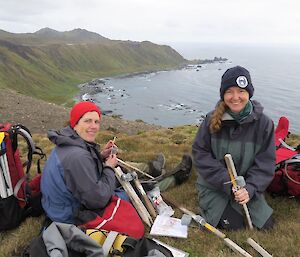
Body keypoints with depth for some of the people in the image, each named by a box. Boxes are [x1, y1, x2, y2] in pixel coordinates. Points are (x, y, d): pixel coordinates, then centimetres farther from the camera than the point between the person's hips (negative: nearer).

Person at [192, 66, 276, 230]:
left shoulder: (263, 122, -12)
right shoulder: (212, 119, -13)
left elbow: (265, 161, -9)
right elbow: (200, 152, -12)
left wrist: (250, 188, -23)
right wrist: (226, 183, -20)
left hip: (247, 185, 2)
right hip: (214, 185, -2)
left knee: (266, 225, 6)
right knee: (234, 224, -10)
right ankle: (209, 204, 19)